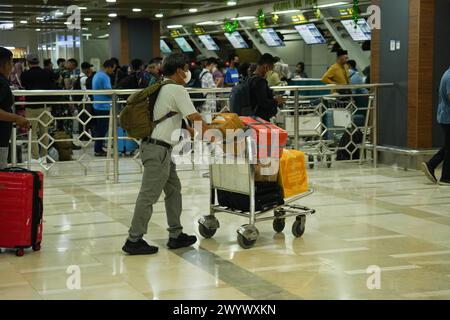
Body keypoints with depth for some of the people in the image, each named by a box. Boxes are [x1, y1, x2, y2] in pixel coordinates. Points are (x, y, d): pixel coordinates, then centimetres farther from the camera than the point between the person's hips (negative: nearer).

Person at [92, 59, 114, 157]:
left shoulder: (96, 75, 14)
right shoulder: (105, 77, -17)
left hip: (97, 105, 10)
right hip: (104, 107, -10)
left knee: (98, 128, 14)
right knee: (102, 129, -4)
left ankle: (98, 148, 19)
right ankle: (98, 150, -1)